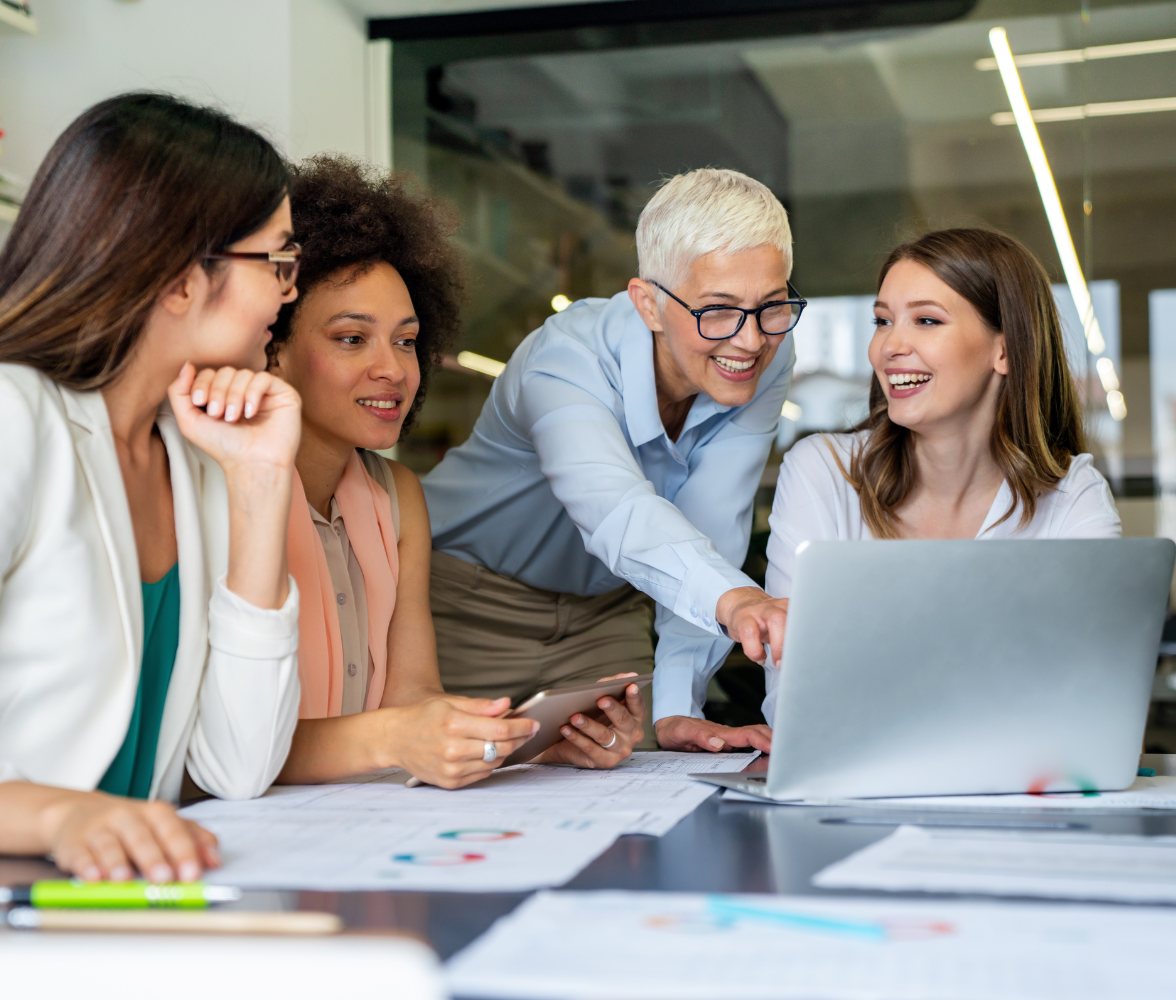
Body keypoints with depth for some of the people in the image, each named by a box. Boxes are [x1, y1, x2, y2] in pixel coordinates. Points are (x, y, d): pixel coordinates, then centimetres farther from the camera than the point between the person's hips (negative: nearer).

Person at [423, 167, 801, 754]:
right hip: (468, 603, -4)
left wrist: (674, 708, -31)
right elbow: (614, 511, -53)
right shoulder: (566, 358, -33)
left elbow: (707, 534, -21)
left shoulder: (766, 365, -16)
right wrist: (734, 600, -72)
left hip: (604, 613, 4)